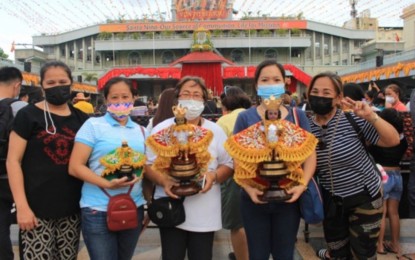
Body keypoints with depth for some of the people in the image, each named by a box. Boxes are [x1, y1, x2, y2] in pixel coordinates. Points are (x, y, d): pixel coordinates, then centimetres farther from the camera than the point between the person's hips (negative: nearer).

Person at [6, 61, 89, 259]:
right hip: (37, 208, -4)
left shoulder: (81, 118, 9)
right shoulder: (28, 115, -2)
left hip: (72, 208, 4)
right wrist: (21, 206, -13)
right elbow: (13, 161, -6)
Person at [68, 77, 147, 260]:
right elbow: (75, 167, -10)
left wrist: (149, 205, 10)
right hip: (98, 211, -5)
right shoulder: (93, 125, -5)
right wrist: (107, 184, -22)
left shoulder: (140, 130, 9)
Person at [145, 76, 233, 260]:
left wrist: (213, 176, -13)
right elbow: (148, 164, 1)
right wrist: (163, 181, -18)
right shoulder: (162, 129, 3)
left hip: (204, 212, 1)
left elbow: (228, 164, 8)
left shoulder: (215, 131, 7)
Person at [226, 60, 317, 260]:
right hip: (255, 199, 0)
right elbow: (237, 158, -4)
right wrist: (248, 188, -18)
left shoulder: (297, 116, 2)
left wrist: (303, 184, -14)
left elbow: (310, 154, 1)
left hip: (288, 198, 1)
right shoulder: (245, 117, -2)